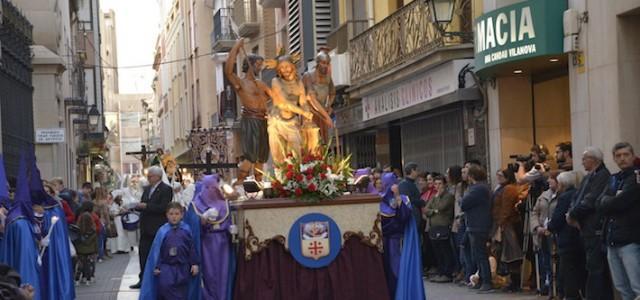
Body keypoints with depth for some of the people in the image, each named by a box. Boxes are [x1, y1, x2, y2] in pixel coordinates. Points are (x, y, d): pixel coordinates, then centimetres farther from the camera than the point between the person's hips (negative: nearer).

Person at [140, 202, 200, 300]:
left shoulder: (186, 230, 0)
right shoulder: (163, 231, -3)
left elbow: (192, 248, 4)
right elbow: (157, 250, 1)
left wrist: (194, 264, 0)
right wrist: (156, 266, -1)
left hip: (182, 268, 1)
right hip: (166, 267, -1)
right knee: (165, 287, -16)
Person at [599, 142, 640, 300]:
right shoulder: (613, 179, 17)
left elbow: (620, 202, -16)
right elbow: (602, 204, 4)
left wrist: (610, 202, 1)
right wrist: (616, 201, -11)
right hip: (612, 239, 8)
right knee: (622, 287, 10)